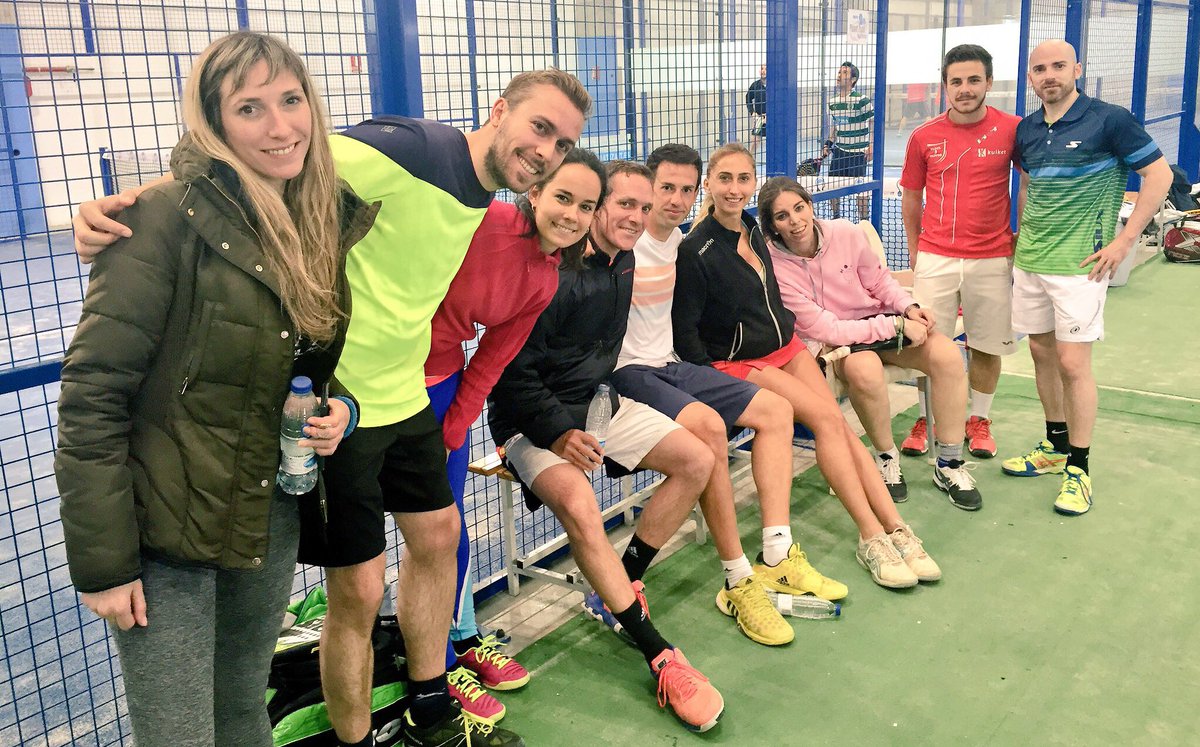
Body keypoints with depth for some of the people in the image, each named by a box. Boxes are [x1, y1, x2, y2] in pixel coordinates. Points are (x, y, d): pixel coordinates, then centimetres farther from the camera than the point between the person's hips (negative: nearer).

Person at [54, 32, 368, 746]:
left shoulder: (329, 222, 3)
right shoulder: (172, 218, -18)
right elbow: (93, 392, -18)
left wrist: (341, 408, -6)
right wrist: (102, 561, -17)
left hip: (272, 518, 6)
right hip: (167, 527, -5)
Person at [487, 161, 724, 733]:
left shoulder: (620, 267, 5)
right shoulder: (551, 274, -21)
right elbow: (513, 371, -20)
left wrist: (601, 405, 13)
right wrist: (558, 432, -25)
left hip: (596, 405, 9)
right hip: (534, 421, -8)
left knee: (697, 461, -1)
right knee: (578, 505, -34)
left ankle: (619, 590, 5)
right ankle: (661, 658, -25)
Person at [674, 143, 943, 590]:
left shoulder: (754, 232, 9)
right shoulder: (695, 251, -14)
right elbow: (684, 331, -13)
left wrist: (790, 333, 13)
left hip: (785, 348, 7)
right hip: (736, 363, -6)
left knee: (841, 424, -13)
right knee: (827, 419, -22)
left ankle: (895, 529, -15)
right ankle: (871, 537, -19)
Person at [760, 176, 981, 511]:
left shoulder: (846, 233, -9)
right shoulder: (774, 264, -20)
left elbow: (880, 281, 9)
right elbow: (823, 329, -21)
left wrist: (909, 307, -11)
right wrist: (897, 326, -22)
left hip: (876, 319, 5)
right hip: (827, 343, -4)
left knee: (947, 354, -19)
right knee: (864, 367, -38)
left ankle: (949, 465, -4)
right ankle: (887, 458, -11)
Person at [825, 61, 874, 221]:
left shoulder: (861, 100, -11)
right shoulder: (833, 102, 8)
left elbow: (874, 122, -7)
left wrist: (872, 145, -14)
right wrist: (829, 144, 10)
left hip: (858, 152, -6)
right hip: (839, 151, 6)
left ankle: (864, 220, 7)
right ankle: (836, 217, 22)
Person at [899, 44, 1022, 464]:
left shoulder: (1012, 130, -3)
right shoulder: (924, 137, 2)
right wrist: (915, 249, 10)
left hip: (992, 259, -1)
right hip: (935, 259, 1)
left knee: (986, 347, 9)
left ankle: (979, 421, 26)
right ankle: (925, 420, 19)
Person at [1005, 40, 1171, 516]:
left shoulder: (1109, 120, -8)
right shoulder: (1026, 130, 8)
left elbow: (1159, 174, -6)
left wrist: (1124, 240, -10)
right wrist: (1024, 232, 14)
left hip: (1078, 264, -6)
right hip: (1029, 261, 6)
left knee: (1073, 364, -6)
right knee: (1042, 354, 13)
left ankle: (1078, 469, 8)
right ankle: (1055, 447, 29)